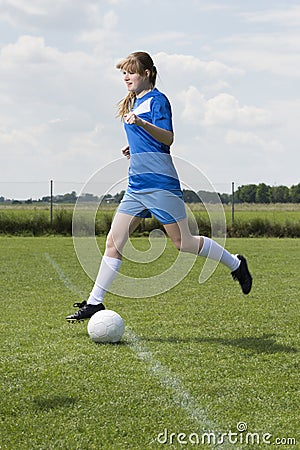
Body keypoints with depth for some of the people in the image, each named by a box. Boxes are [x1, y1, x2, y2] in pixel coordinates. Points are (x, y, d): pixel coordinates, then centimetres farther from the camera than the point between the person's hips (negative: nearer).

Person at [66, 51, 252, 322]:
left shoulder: (157, 100, -6)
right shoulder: (133, 103, 20)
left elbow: (168, 138, -17)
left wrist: (141, 123, -30)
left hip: (160, 183, -8)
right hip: (137, 185, 8)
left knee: (184, 243, -2)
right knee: (113, 241, 0)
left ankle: (236, 264, 18)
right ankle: (95, 302, 2)